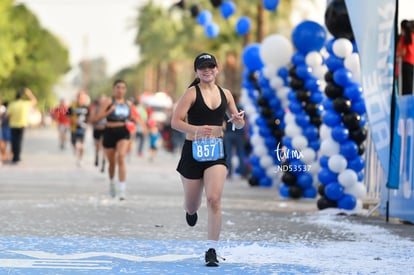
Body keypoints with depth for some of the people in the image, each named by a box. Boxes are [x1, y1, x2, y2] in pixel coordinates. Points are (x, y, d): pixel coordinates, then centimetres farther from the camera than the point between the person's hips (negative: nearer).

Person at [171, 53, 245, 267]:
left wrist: (238, 120, -8)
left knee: (214, 199, -15)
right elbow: (175, 121, -13)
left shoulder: (225, 94, 7)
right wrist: (196, 129, -29)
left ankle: (212, 250, -10)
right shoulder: (192, 93, -5)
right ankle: (191, 211, 52)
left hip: (216, 152, 2)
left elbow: (238, 124, 17)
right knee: (192, 206, 11)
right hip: (193, 150, -2)